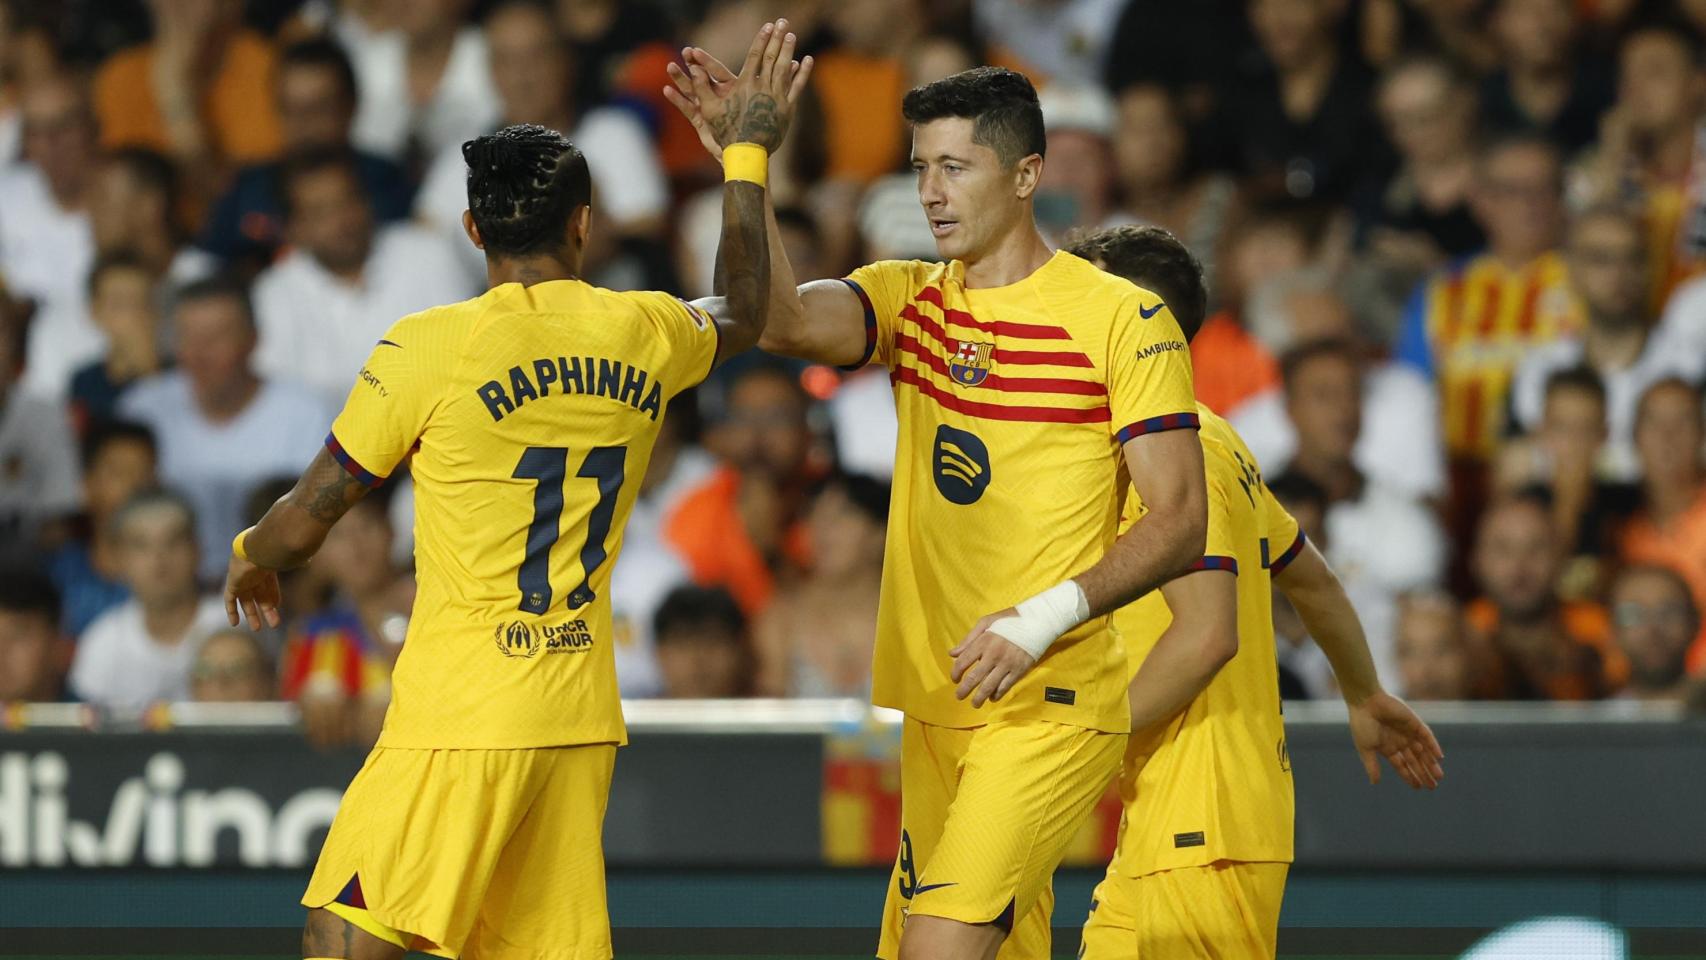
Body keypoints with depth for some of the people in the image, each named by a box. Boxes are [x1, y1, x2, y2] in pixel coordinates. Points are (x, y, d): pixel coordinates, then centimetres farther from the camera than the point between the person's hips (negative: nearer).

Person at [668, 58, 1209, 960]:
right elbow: (786, 323, -10)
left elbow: (1179, 521, -10)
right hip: (935, 702, 6)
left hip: (1051, 704, -6)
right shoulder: (908, 299, 10)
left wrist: (1044, 619, -21)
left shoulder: (1123, 320, -6)